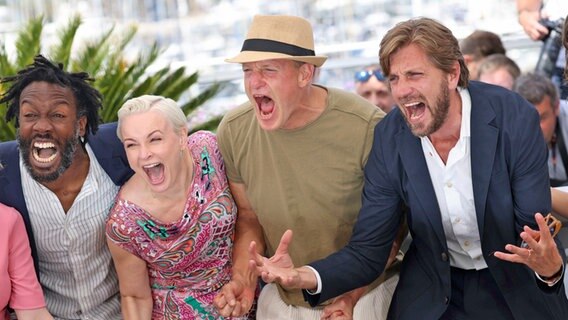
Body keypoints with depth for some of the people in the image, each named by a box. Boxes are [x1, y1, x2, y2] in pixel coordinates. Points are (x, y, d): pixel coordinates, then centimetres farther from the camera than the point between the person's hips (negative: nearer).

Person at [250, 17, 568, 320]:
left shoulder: (516, 120, -21)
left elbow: (540, 237, -20)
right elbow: (367, 252, -12)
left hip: (520, 293, -2)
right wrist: (302, 276, -30)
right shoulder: (388, 138, -14)